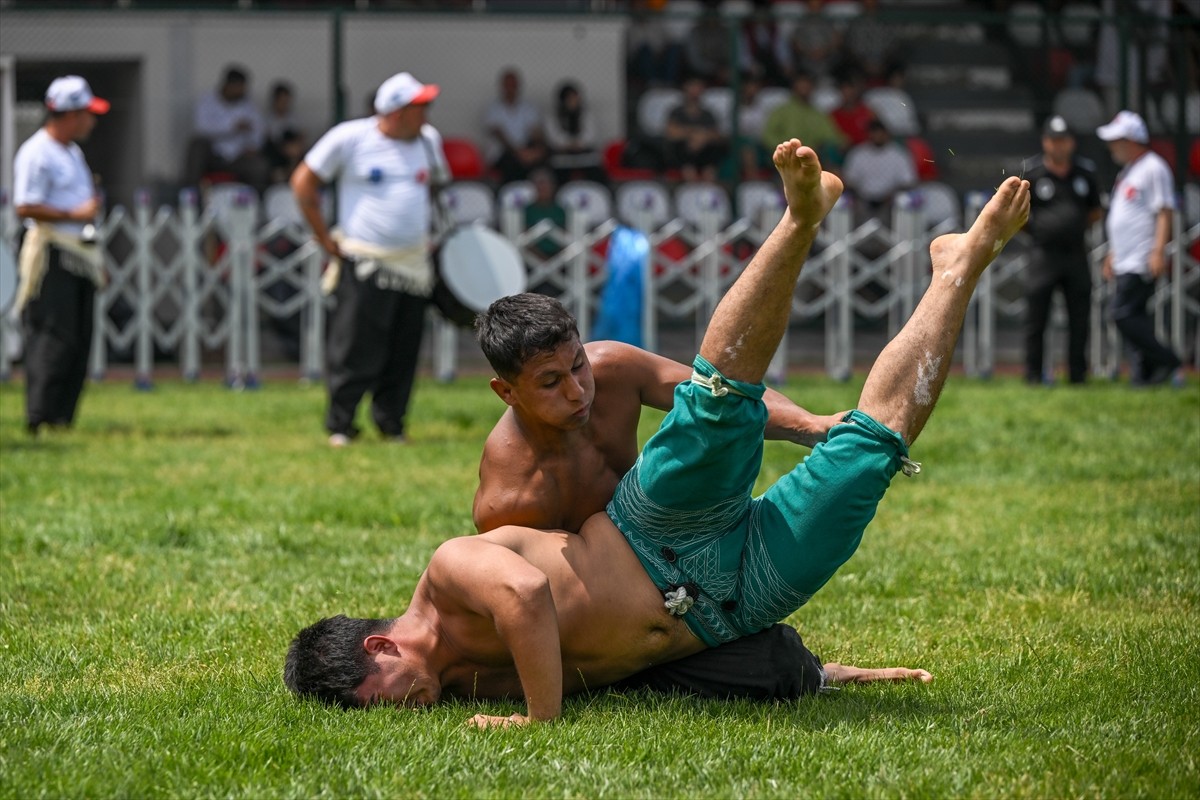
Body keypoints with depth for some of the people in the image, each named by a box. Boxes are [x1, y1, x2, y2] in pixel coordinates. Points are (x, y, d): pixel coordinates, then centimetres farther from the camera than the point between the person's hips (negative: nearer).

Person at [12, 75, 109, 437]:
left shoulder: (73, 153, 20)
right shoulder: (36, 153, -11)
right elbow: (25, 207, -18)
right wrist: (76, 214, -18)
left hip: (80, 255, 9)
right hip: (52, 254, -9)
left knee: (79, 342, 6)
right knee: (53, 337, -11)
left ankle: (62, 415, 10)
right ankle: (40, 418, -10)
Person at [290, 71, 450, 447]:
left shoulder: (428, 140, 7)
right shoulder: (349, 138, -8)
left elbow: (437, 184, 25)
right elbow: (303, 182, -1)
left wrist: (433, 237, 15)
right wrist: (325, 239, -4)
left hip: (413, 264, 5)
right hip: (364, 266, -5)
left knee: (403, 354, 5)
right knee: (355, 349, -7)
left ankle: (392, 425, 16)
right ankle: (339, 426, 3)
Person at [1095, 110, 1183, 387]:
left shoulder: (1153, 168, -10)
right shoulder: (1127, 171, 20)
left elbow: (1165, 212, -17)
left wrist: (1158, 251, -24)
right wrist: (1112, 255, 26)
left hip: (1142, 261, -10)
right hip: (1125, 261, 10)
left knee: (1125, 315, -15)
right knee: (1134, 317, 7)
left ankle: (1167, 363, -9)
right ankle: (1144, 373, 8)